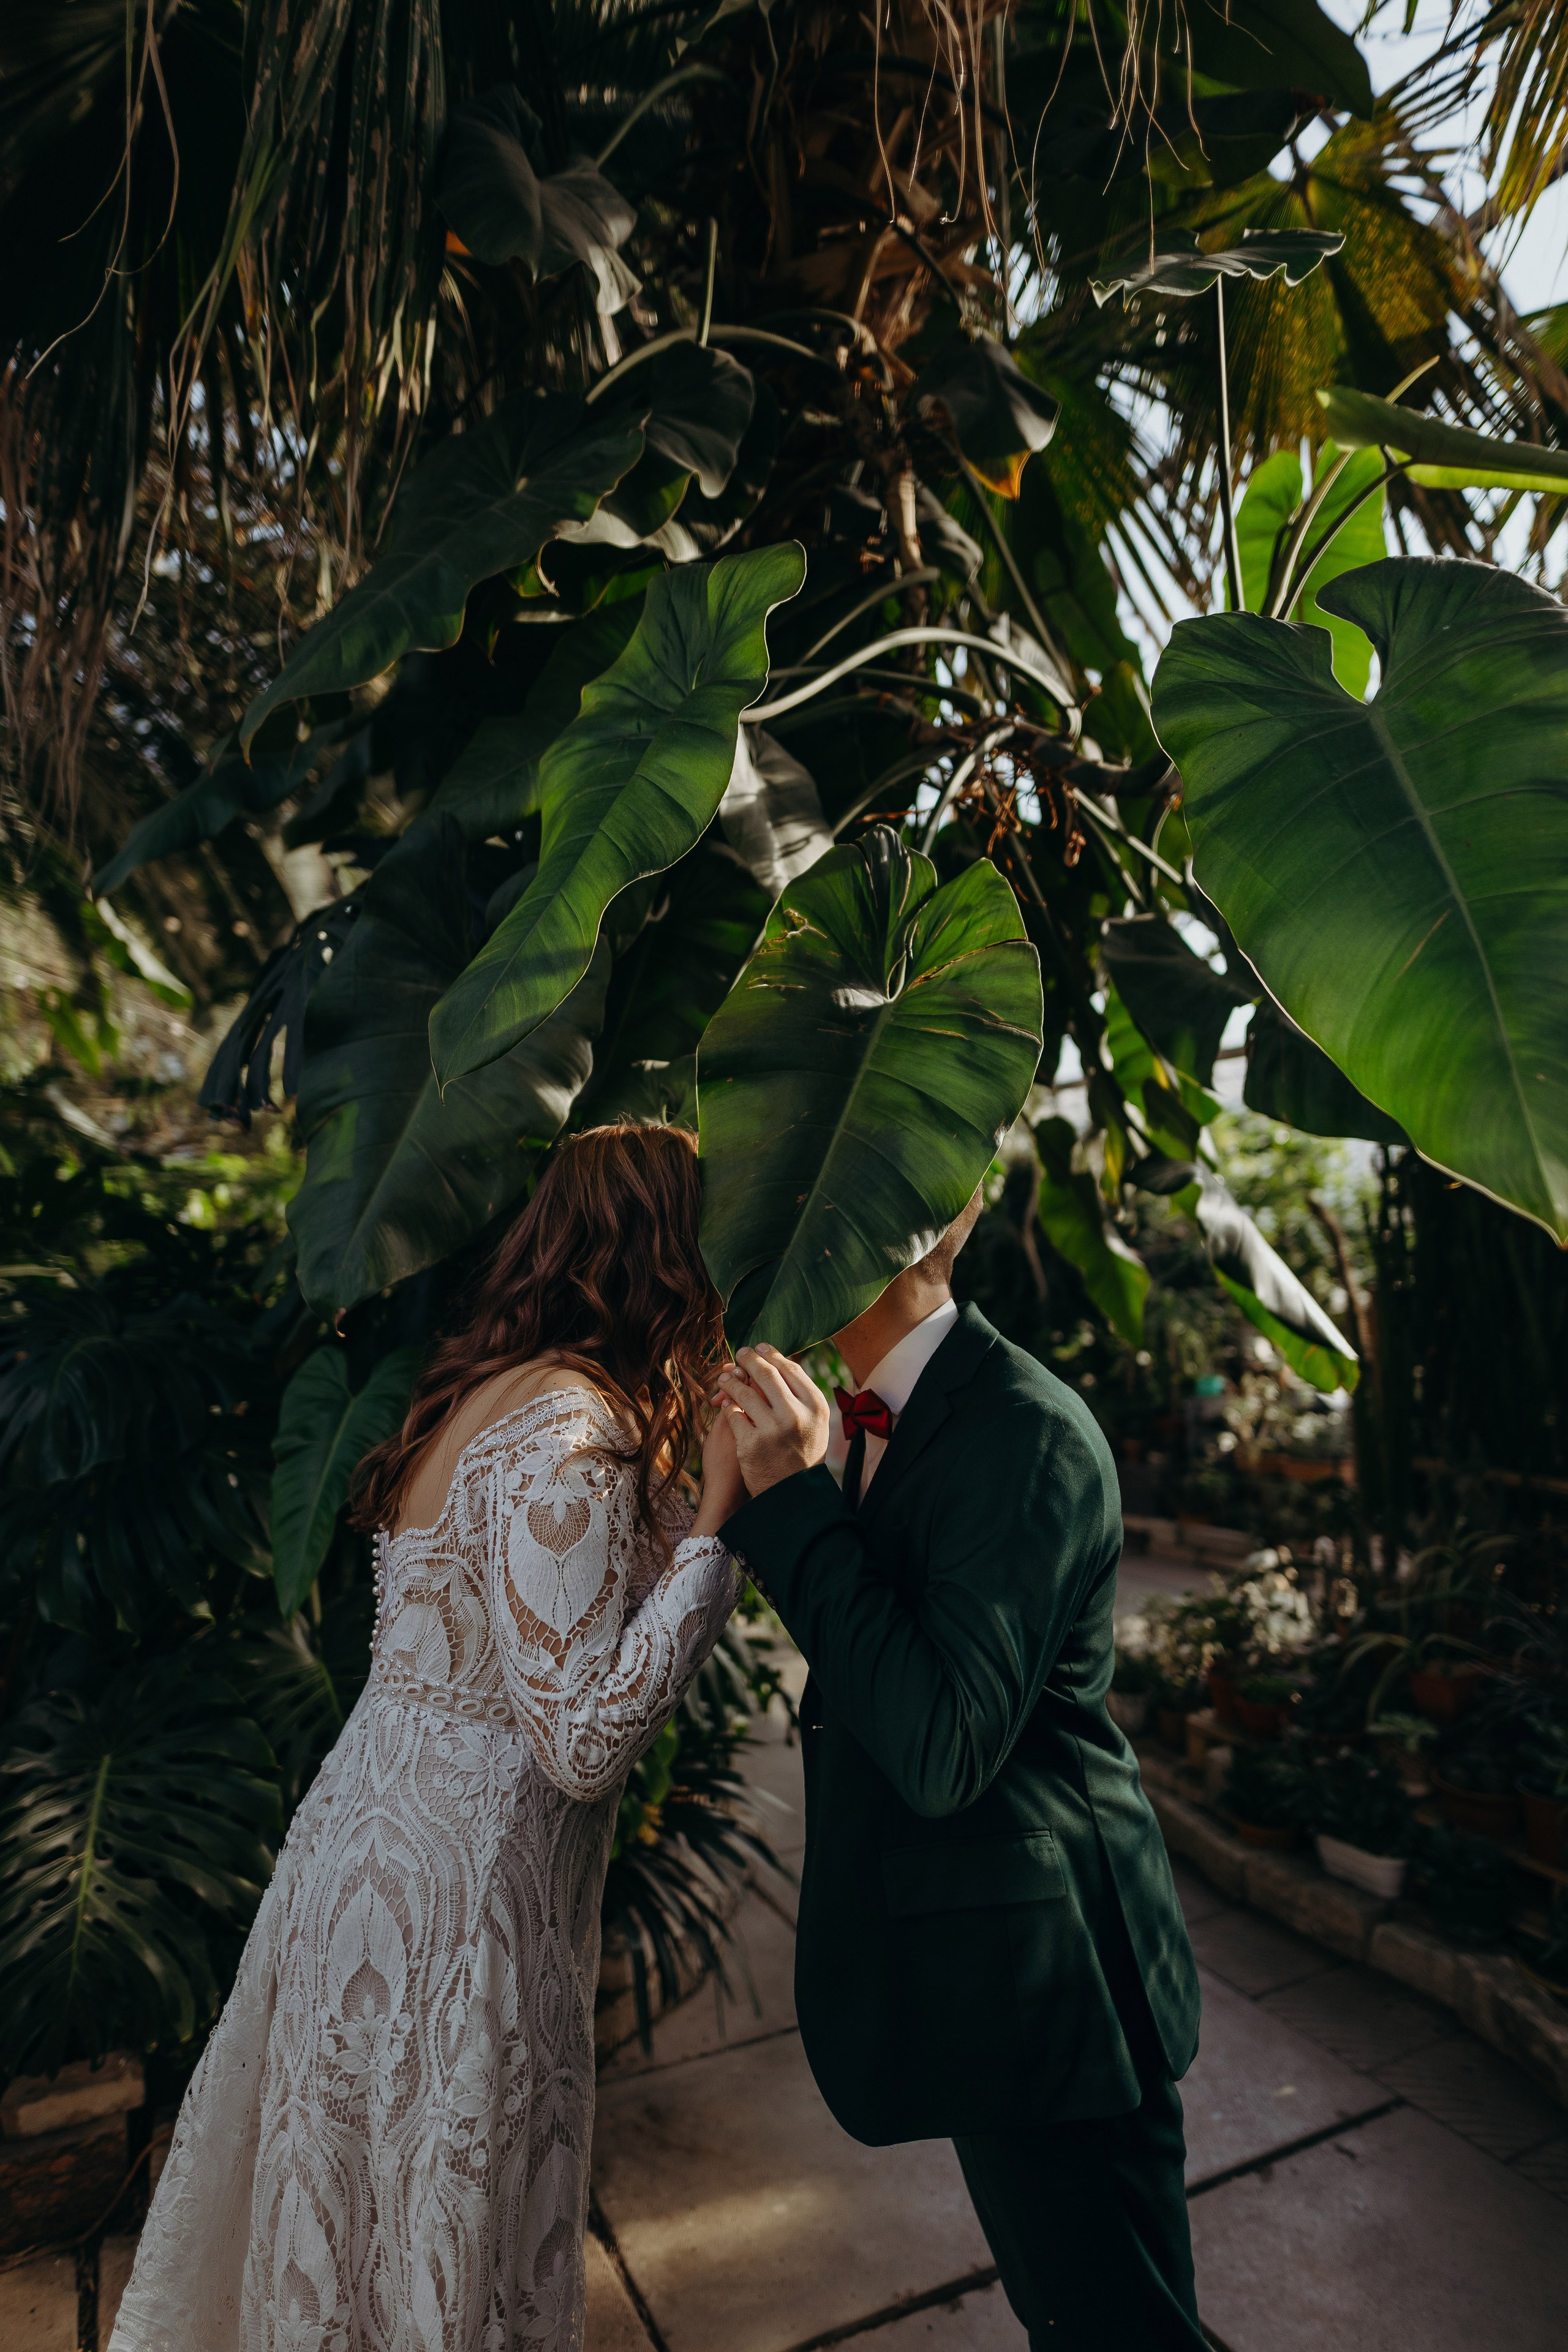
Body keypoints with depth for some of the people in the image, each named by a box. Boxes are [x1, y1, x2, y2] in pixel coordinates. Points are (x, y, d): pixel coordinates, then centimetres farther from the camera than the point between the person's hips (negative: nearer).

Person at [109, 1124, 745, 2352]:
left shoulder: (498, 1389, 2)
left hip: (373, 1836, 9)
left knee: (346, 2225, 29)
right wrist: (719, 1514, -26)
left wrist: (704, 1475, 4)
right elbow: (584, 1746, -25)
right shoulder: (573, 1438, -26)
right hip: (456, 1894, -8)